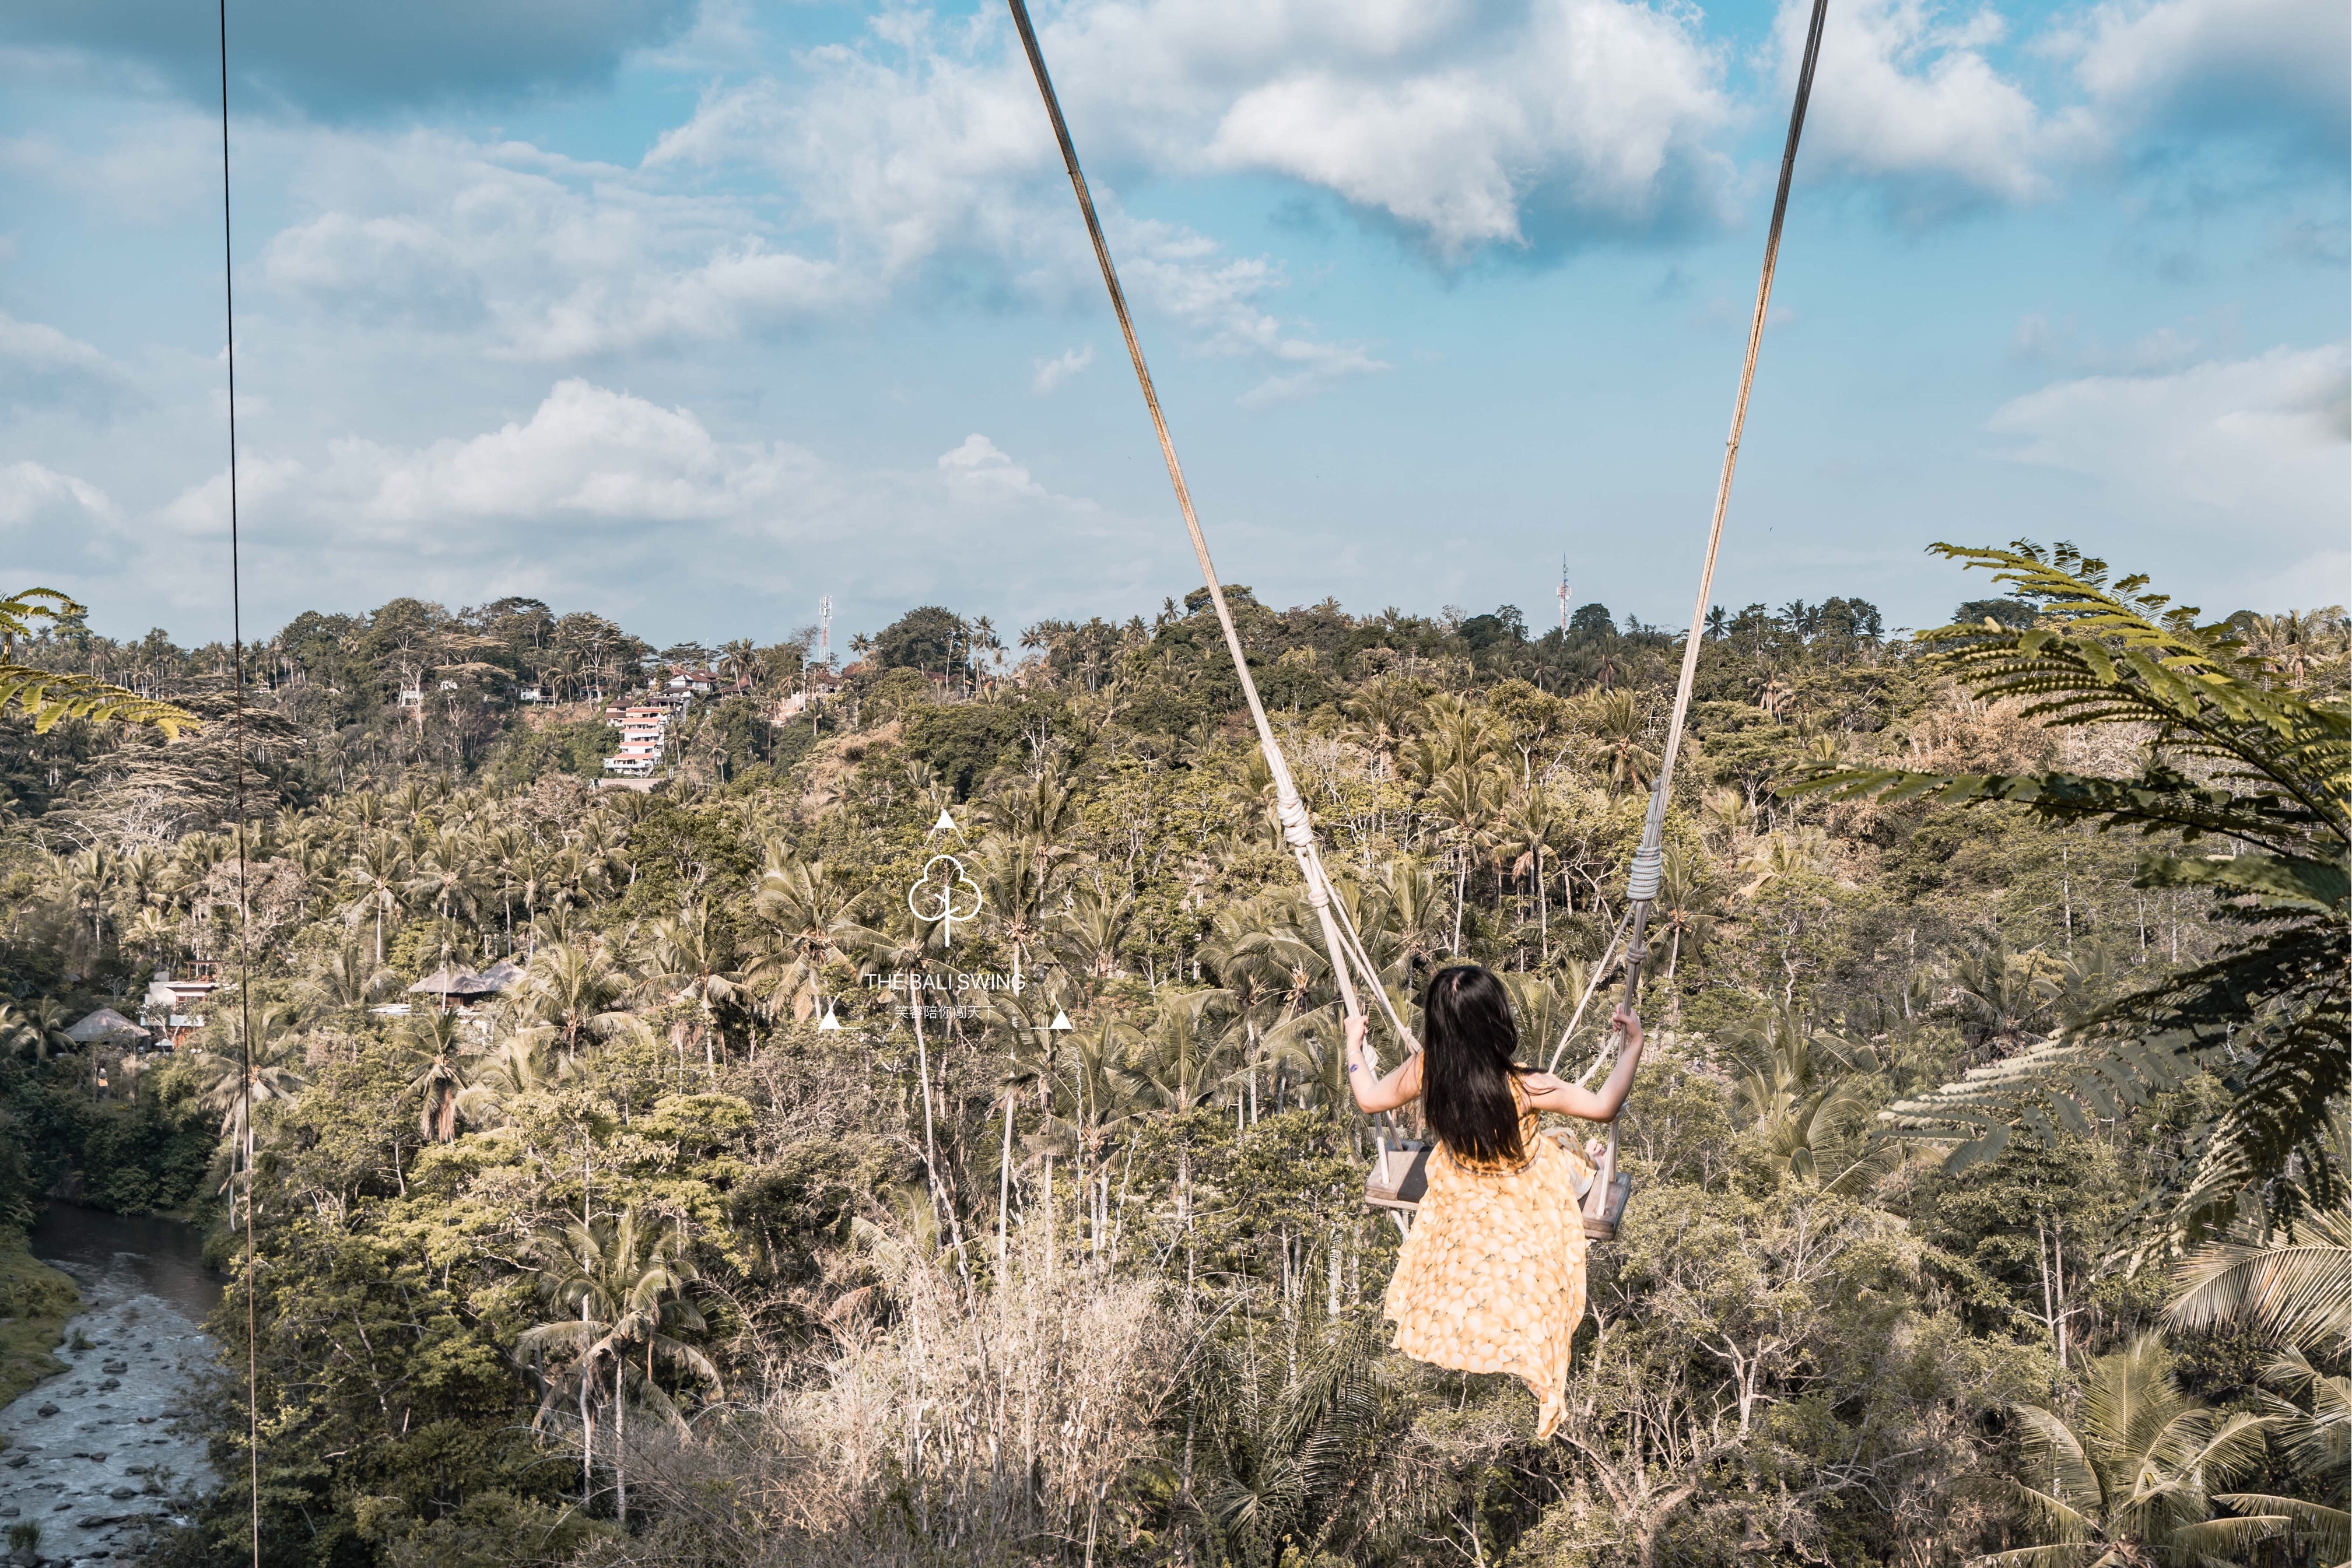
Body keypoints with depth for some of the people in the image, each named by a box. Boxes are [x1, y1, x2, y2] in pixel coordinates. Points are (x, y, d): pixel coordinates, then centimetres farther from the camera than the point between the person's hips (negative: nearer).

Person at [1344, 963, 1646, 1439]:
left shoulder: (1425, 1071, -25)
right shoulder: (1521, 1086, -36)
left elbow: (1370, 1098, -6)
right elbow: (1604, 1107, -26)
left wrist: (1354, 1043, 10)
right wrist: (1634, 1044, -18)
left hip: (1459, 1200, 3)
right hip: (1525, 1207, -3)